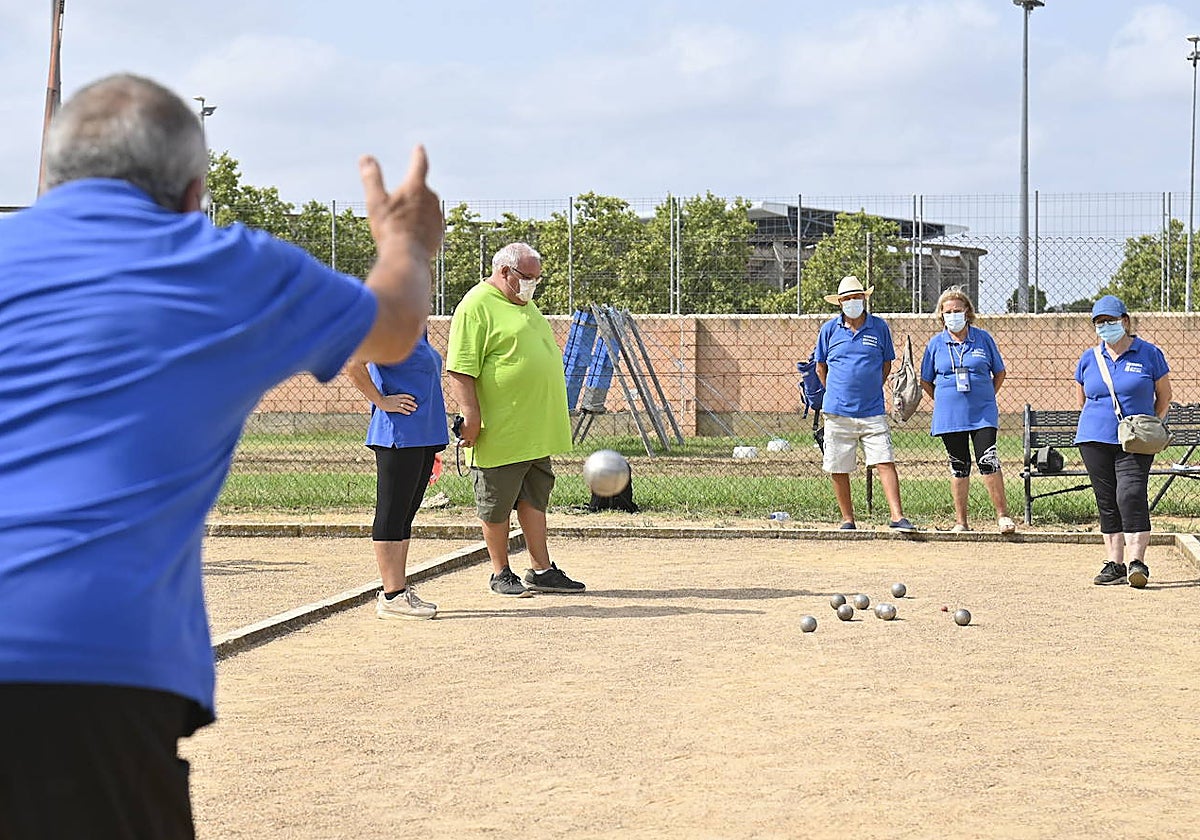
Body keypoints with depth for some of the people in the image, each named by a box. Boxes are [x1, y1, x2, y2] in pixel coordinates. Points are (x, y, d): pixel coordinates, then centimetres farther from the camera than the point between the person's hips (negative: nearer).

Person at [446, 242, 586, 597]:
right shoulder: (477, 307, -12)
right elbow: (460, 369, -18)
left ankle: (541, 570, 16)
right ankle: (501, 574, 13)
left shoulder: (524, 304, 18)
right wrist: (471, 415, -23)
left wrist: (549, 421, 26)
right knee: (497, 505, 3)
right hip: (500, 431, -9)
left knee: (535, 497, 11)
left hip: (535, 430, 9)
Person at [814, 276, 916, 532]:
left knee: (885, 462, -10)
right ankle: (847, 519, 16)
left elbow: (886, 365, 15)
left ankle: (897, 517, -11)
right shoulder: (829, 329, 4)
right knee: (838, 469, 4)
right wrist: (837, 393, 11)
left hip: (873, 412, -1)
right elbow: (821, 366, 14)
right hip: (838, 412, 1)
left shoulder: (880, 327, 5)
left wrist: (872, 391, 10)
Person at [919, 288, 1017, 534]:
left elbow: (999, 373, 13)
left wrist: (987, 397, 7)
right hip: (950, 416, 1)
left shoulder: (983, 338, 2)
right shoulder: (936, 344, 4)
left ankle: (1002, 514, -2)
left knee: (988, 461, -11)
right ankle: (961, 521, 13)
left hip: (983, 413, -1)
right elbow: (925, 381, 13)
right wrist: (943, 401, 8)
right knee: (959, 466, 6)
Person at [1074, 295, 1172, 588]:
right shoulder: (1089, 358, 9)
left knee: (1131, 495, -16)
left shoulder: (1149, 354, 2)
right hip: (1095, 441, 4)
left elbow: (1164, 396, 8)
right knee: (1106, 501, 4)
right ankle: (1114, 564, 8)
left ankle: (1136, 562, -18)